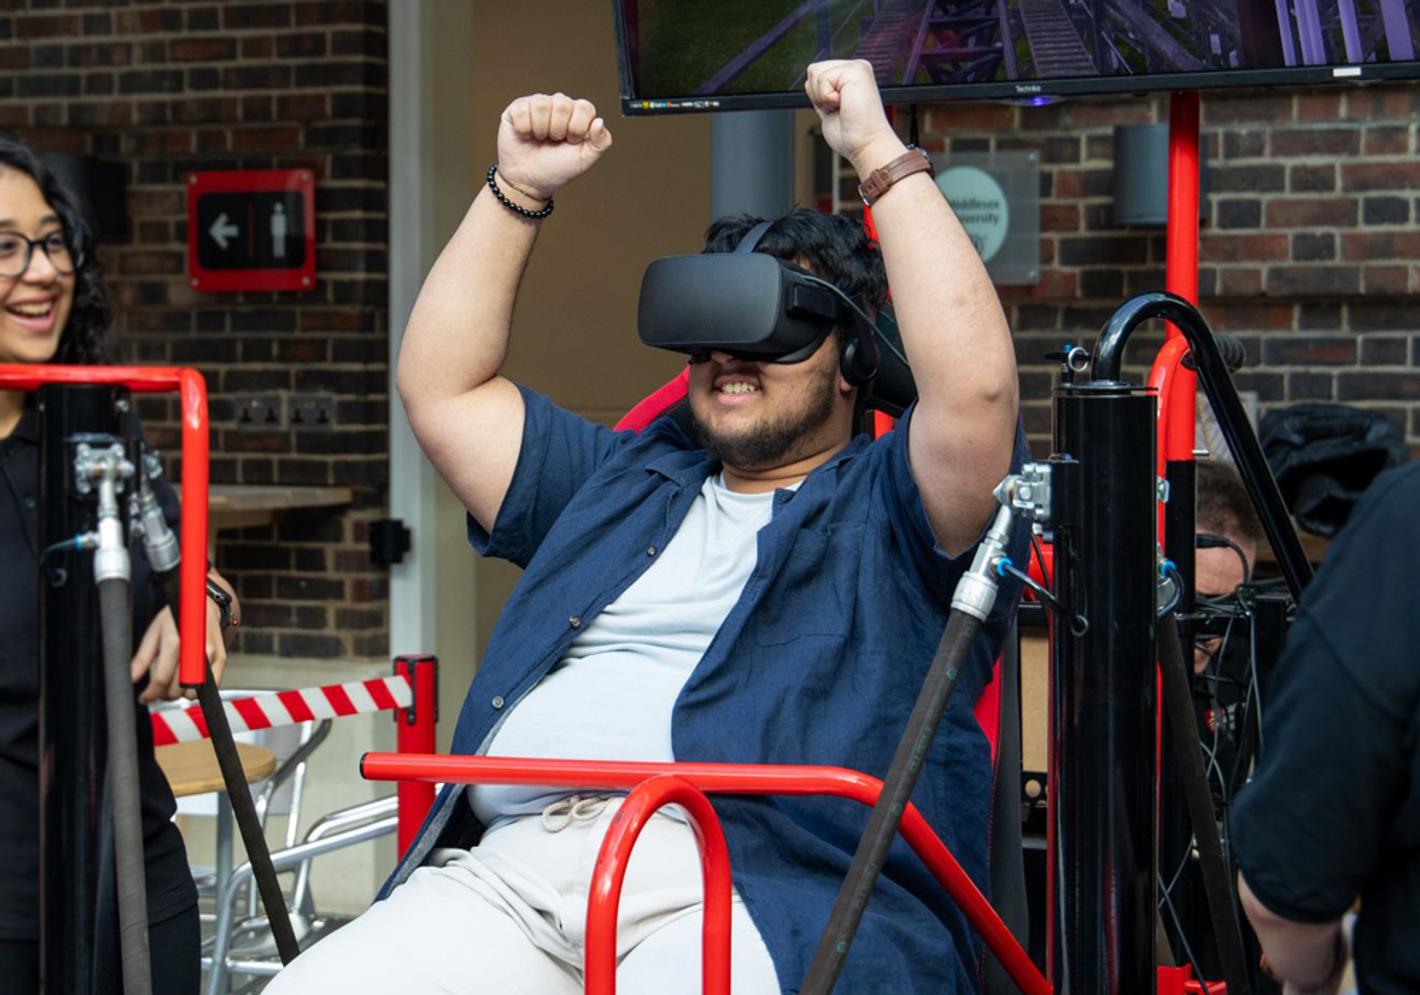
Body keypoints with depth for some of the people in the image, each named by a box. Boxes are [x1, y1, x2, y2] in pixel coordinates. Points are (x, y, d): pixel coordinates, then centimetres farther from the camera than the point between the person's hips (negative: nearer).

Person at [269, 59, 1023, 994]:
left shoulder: (888, 507, 14)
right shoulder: (624, 481, 33)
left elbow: (973, 384, -6)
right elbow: (442, 386, 33)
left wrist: (879, 150, -1)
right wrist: (518, 189, 27)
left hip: (762, 891, -5)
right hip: (510, 872, 5)